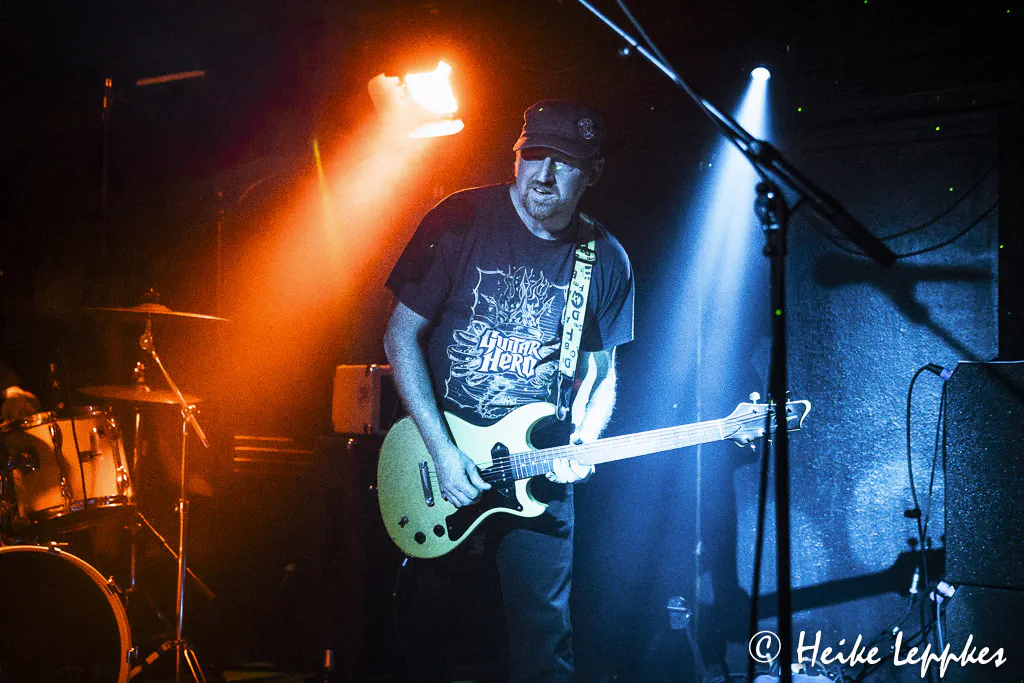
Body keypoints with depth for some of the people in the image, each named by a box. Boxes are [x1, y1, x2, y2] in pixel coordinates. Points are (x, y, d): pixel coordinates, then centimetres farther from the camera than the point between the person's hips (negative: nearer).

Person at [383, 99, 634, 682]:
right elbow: (402, 336, -6)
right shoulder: (461, 220, -9)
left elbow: (602, 371, 10)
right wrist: (442, 452, -13)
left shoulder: (606, 260, 0)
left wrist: (582, 442, -11)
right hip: (437, 455, -1)